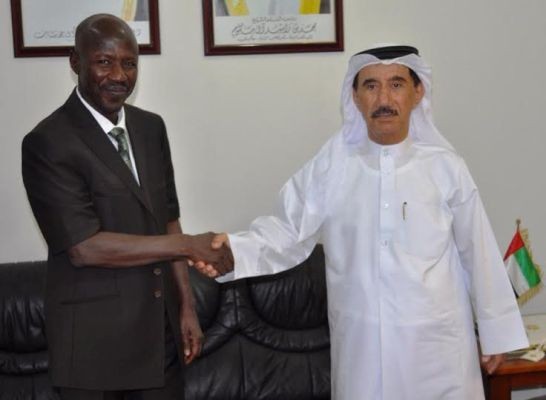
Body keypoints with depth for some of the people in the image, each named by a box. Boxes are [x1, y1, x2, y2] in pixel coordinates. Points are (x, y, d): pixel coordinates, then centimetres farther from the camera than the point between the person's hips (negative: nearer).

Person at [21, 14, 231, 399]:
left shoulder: (151, 127, 7)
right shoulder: (48, 143, -14)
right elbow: (84, 247, -20)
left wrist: (186, 306, 7)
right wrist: (189, 245, -17)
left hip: (160, 327, 5)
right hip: (95, 337, -5)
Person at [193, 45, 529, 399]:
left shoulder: (445, 167, -5)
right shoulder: (332, 165, -5)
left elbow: (478, 252, 2)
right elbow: (290, 230, -3)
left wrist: (496, 331, 7)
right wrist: (236, 251, -22)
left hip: (436, 341, 0)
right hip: (360, 341, 0)